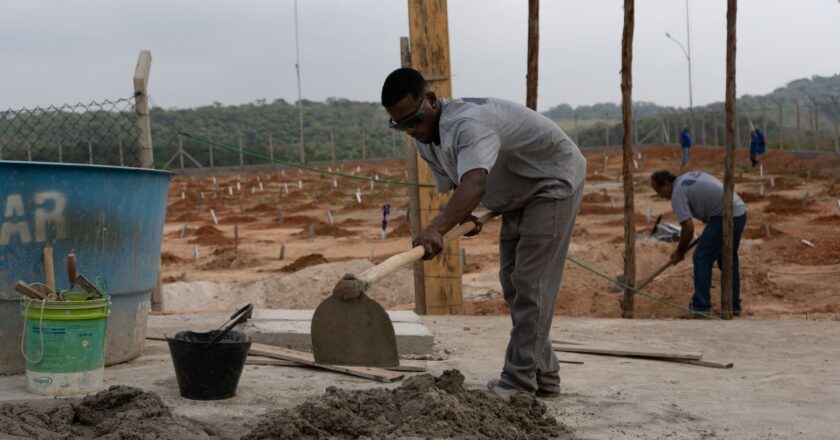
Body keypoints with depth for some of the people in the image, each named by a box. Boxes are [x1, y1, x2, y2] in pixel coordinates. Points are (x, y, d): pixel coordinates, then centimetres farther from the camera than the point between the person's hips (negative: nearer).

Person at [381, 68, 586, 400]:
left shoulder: (467, 123, -38)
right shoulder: (426, 141, -7)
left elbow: (475, 181, -56)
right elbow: (455, 183, 10)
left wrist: (437, 228, -68)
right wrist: (461, 215, -8)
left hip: (554, 178, -10)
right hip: (520, 194, 10)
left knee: (531, 280, -16)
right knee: (512, 281, 10)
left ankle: (519, 380, -15)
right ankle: (544, 377, 18)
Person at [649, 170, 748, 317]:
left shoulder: (678, 193, -8)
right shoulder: (689, 177, 19)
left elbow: (688, 228, -10)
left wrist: (680, 252, 4)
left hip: (725, 216, -10)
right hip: (740, 212, 10)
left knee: (702, 258, -4)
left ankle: (701, 306, -3)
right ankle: (734, 306, 22)